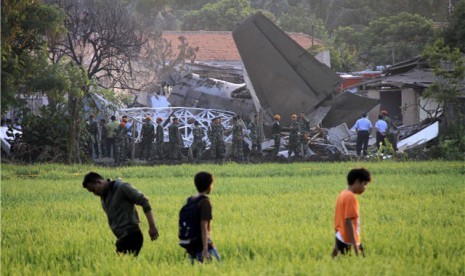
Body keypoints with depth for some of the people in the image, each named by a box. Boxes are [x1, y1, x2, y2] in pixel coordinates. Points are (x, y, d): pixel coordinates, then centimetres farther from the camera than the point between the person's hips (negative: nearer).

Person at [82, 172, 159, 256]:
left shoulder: (121, 187, -9)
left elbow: (144, 201, -11)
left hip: (131, 236, -8)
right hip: (121, 238, 8)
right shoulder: (103, 196, 15)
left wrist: (152, 227, -13)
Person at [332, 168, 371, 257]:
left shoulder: (342, 195, 14)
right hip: (349, 242, -10)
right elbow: (348, 222, -20)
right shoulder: (351, 197, -13)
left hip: (340, 239, 10)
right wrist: (355, 246, -22)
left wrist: (337, 245, 23)